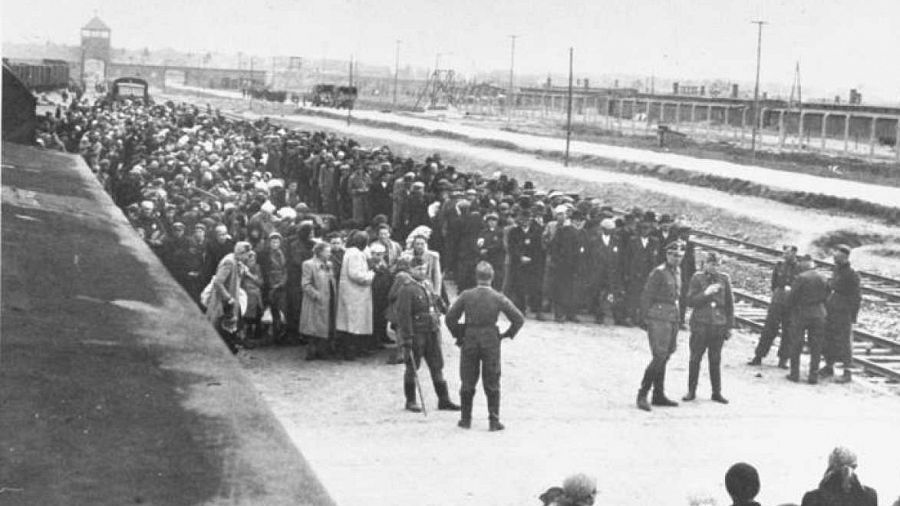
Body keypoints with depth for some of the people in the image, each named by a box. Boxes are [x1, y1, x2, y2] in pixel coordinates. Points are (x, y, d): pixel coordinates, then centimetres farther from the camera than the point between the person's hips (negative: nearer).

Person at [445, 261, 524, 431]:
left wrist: (458, 335, 6)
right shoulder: (498, 298, -6)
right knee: (492, 384, 8)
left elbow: (450, 318, -6)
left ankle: (466, 419, 17)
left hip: (469, 342, 0)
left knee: (467, 383, 12)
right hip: (491, 342, 0)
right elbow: (519, 319, -7)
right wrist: (507, 334, 6)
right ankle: (494, 421, 7)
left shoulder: (466, 296, -6)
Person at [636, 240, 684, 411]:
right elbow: (646, 295, -10)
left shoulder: (677, 272, 15)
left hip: (672, 319, 8)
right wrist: (645, 318, -11)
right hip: (659, 318, -8)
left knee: (664, 358, 10)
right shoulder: (659, 272, -10)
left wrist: (677, 319, 19)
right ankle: (642, 395, -10)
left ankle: (659, 395, 16)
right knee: (659, 357, -14)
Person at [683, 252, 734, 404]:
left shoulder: (724, 279, 6)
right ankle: (691, 391, 12)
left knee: (715, 361, 6)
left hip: (718, 326, 1)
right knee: (695, 359, 2)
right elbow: (690, 300, -2)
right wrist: (705, 293, -16)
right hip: (700, 324, -1)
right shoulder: (697, 278, 2)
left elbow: (729, 304, 10)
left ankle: (717, 392, 14)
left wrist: (730, 326, 7)